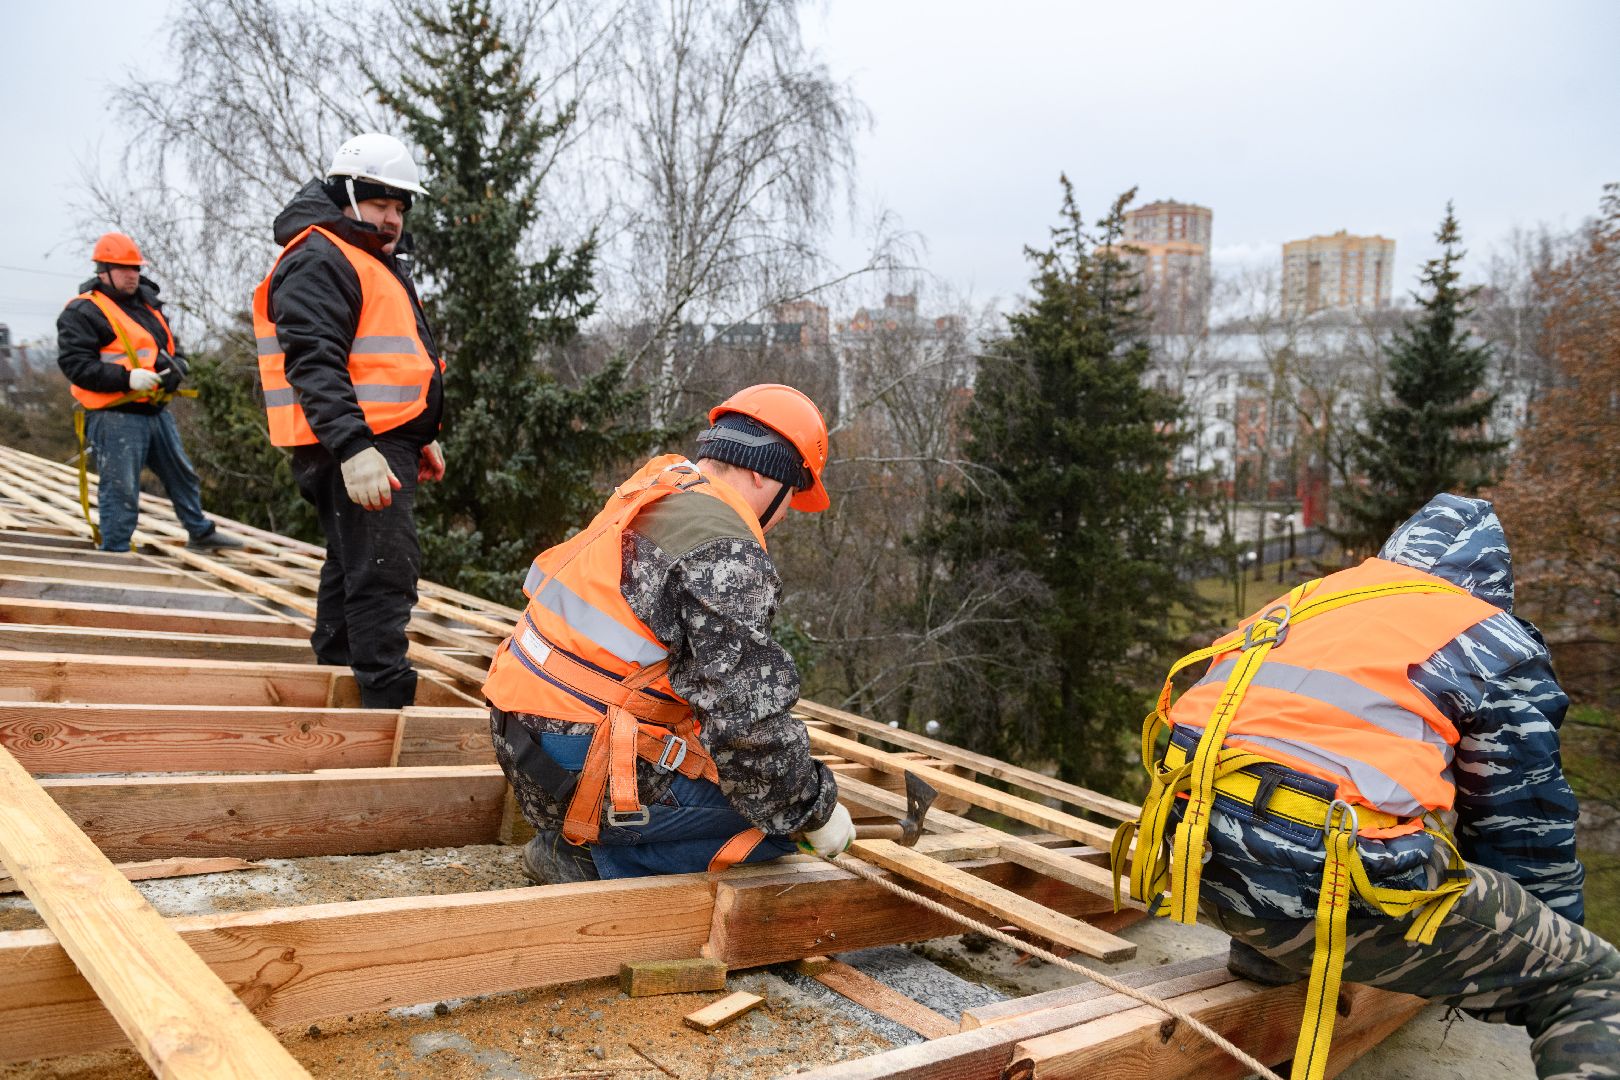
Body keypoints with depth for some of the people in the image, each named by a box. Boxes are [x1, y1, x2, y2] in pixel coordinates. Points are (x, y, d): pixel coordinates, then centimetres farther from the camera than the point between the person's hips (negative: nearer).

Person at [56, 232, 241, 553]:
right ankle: (114, 553, 6)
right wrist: (127, 377, -25)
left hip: (156, 410, 8)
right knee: (121, 491, -4)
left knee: (182, 474, 19)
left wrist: (176, 367, -1)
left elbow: (171, 345, 23)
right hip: (115, 416, -8)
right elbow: (75, 363, -16)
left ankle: (201, 532, 34)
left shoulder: (147, 303, 17)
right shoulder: (82, 312, -8)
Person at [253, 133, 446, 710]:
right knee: (384, 571, -13)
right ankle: (386, 701, -11)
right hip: (355, 450, -11)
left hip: (384, 442, 11)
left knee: (351, 568, 18)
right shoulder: (316, 261, -11)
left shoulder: (376, 259, 24)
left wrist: (422, 436, 30)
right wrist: (354, 447, -32)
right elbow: (314, 364, -23)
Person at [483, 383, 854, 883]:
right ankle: (589, 857, -2)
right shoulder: (726, 551, -18)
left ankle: (577, 845, 10)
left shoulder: (658, 490, 12)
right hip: (587, 773, -9)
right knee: (778, 812, -3)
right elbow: (750, 724, -22)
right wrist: (816, 812, -5)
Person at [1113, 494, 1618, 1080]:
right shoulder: (1493, 640, 10)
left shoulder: (1298, 604, 27)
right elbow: (1525, 827, 15)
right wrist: (1547, 957, 34)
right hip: (1329, 885, -7)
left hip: (1200, 857, 7)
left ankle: (1264, 958, 30)